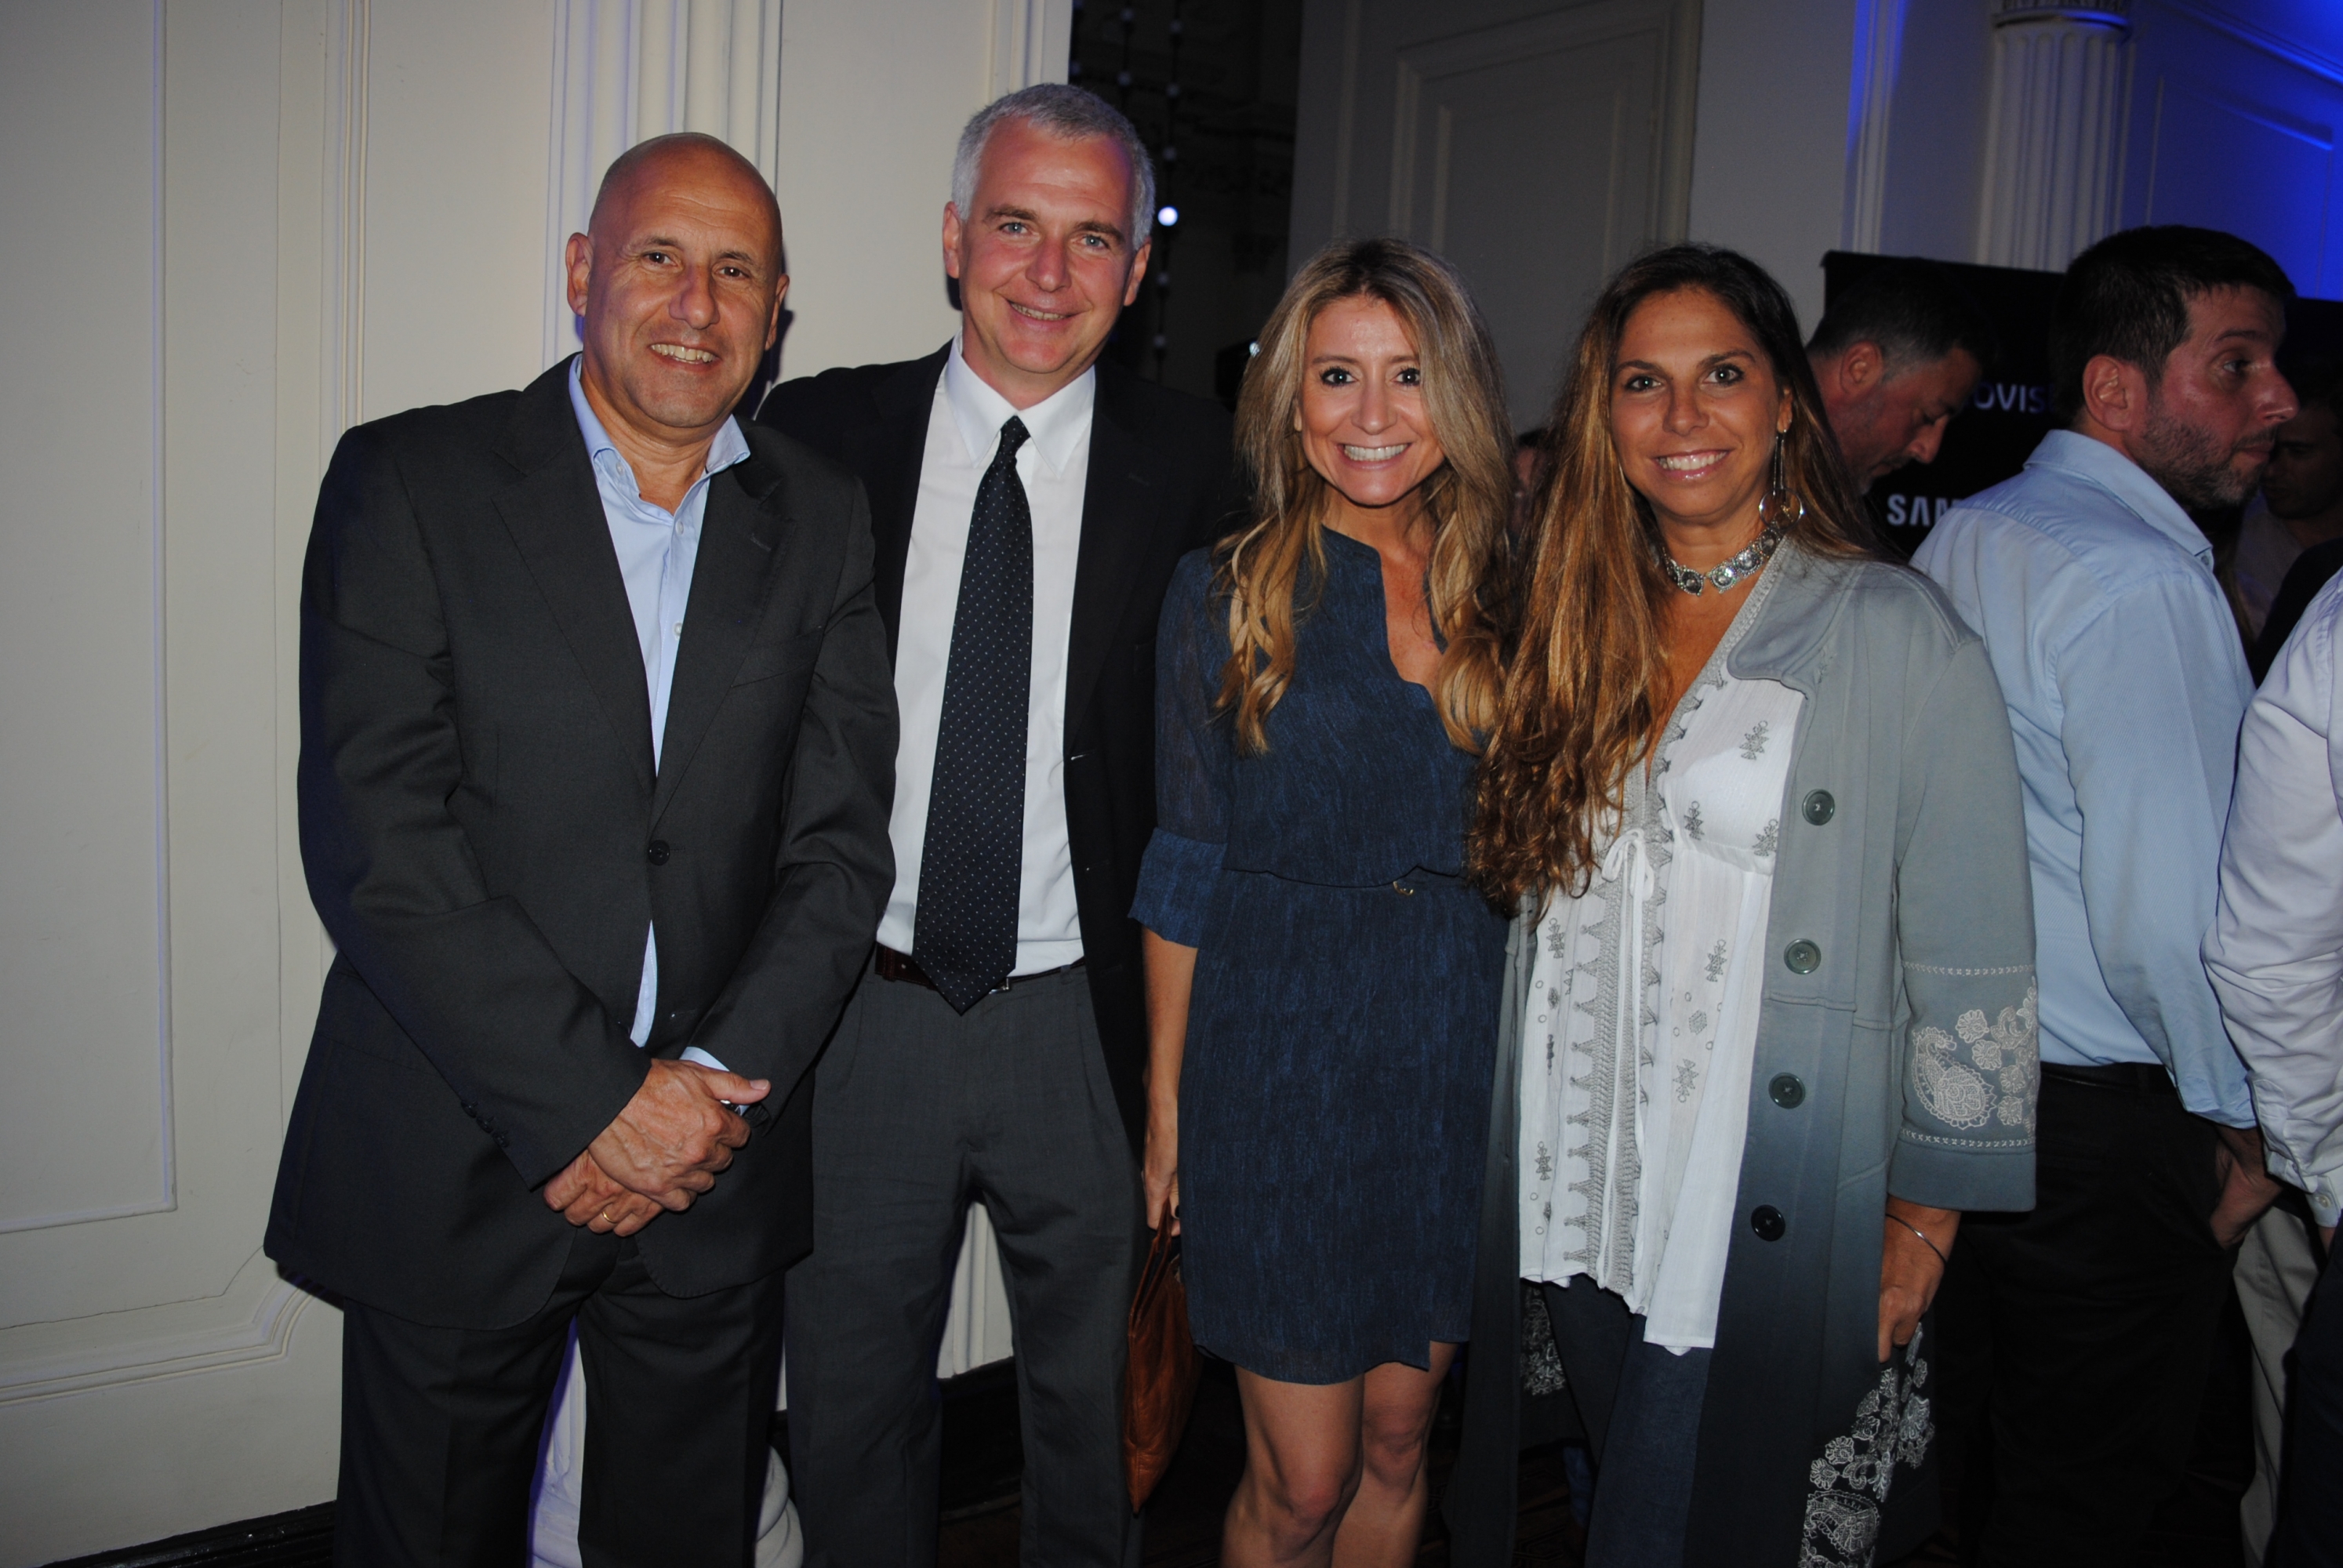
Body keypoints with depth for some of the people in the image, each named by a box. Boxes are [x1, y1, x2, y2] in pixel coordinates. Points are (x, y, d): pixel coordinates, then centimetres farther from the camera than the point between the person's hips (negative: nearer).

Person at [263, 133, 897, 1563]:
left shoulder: (823, 519, 4)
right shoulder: (410, 481, -5)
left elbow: (842, 843, 0)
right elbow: (375, 839, -13)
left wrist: (719, 1078, -13)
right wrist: (593, 1102, -16)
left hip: (719, 1175, 3)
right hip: (454, 1167, -2)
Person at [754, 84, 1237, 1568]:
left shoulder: (1192, 462, -3)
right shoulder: (819, 432, -1)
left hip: (1087, 1021, 0)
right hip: (862, 1010, 1)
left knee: (1093, 1398, 20)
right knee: (851, 1404, 18)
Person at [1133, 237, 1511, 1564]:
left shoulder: (1503, 598, 4)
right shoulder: (1226, 594, -3)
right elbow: (1186, 867, -1)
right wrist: (1167, 1100, -1)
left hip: (1461, 1060, 3)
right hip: (1282, 1058, -3)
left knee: (1398, 1443, 17)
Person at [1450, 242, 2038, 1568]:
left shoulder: (1897, 636, -10)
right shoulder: (1584, 627, 7)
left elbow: (1973, 961, -9)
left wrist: (1925, 1223, -8)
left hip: (1778, 1228, -5)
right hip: (1581, 1196, 5)